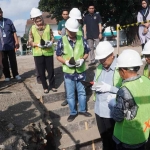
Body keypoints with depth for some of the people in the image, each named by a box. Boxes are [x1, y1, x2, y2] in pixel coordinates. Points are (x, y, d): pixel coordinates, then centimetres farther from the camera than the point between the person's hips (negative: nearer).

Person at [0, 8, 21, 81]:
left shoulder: (8, 21, 4)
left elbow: (14, 32, 5)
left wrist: (16, 42, -2)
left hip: (10, 45, 0)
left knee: (13, 61, 5)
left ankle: (16, 74, 15)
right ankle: (7, 76, 17)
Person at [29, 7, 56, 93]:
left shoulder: (48, 27, 1)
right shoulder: (32, 29, 1)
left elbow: (52, 37, 5)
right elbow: (30, 42, 0)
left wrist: (51, 42, -17)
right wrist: (38, 44, -18)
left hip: (48, 52, 0)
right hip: (38, 53, 0)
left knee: (50, 70, 8)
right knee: (41, 71, 7)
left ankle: (52, 85, 25)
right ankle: (45, 87, 22)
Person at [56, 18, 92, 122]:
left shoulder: (82, 40, -3)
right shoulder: (62, 41, -7)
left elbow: (87, 53, 6)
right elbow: (58, 56, -2)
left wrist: (82, 59, -14)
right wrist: (66, 62, -20)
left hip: (81, 71, 1)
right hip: (68, 72, -1)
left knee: (82, 92, 15)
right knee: (70, 94, 10)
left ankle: (82, 110, 34)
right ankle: (73, 112, 27)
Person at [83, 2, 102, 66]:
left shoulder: (97, 15, 4)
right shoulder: (86, 17, 10)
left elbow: (100, 24, 2)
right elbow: (85, 26, 10)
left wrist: (100, 33, -5)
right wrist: (85, 34, 3)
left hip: (96, 35, -3)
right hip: (89, 36, 3)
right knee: (91, 48, 6)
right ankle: (92, 61, 14)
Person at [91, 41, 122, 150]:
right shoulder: (99, 67, 4)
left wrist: (109, 88, -26)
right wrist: (95, 87, -11)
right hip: (99, 109, 6)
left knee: (113, 139, 15)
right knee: (104, 137, 26)